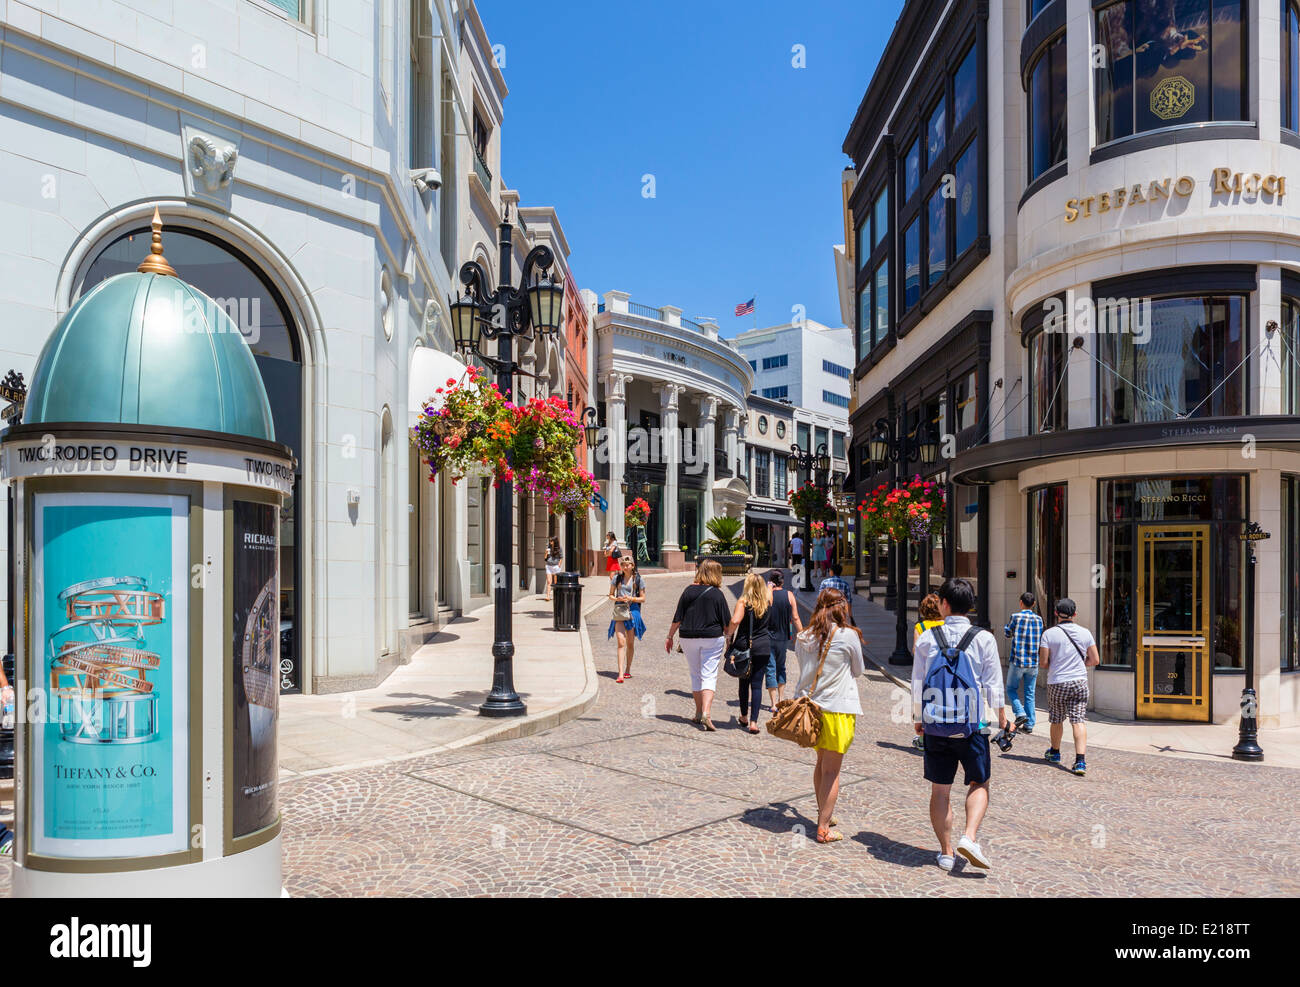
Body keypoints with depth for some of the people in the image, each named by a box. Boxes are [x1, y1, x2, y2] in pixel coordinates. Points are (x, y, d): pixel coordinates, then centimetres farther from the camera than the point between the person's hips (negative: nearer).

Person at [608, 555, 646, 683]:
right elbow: (611, 595, 13)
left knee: (630, 643, 9)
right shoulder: (617, 578, 6)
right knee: (621, 642, -10)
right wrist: (617, 599, -9)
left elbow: (643, 598, 3)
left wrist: (631, 598, -13)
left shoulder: (638, 580, 1)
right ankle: (621, 674, -15)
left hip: (633, 610, 0)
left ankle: (628, 670, 24)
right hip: (619, 611, 0)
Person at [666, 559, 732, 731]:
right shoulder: (717, 594, -5)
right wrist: (728, 639, 12)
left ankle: (699, 714, 20)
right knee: (709, 676, -2)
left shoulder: (689, 591, 0)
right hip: (713, 639, -2)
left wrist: (670, 636, 10)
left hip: (689, 638, 2)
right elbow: (726, 622, -1)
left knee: (696, 675, 14)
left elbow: (677, 618, 1)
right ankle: (706, 713, -18)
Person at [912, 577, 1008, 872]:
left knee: (940, 789, 11)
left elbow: (917, 683, 2)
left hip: (935, 726, 1)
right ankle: (970, 837, -5)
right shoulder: (983, 638, -5)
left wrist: (918, 718, 14)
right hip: (971, 726, -1)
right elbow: (994, 685, -2)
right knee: (979, 784, 15)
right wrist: (1001, 715, 12)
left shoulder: (927, 638, -2)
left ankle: (946, 851, 16)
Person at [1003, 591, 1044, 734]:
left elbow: (1007, 633, 7)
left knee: (1011, 689, 12)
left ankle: (1020, 713, -8)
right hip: (1033, 662, 4)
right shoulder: (1039, 619, 3)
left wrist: (1008, 622, 25)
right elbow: (1040, 637, 16)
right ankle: (1029, 724, 8)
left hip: (1017, 660, -4)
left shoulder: (1015, 617, -8)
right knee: (1029, 693, 9)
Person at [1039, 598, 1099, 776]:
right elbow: (1095, 660, 5)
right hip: (1080, 682, 2)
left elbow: (1043, 662, -8)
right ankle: (1080, 760, -14)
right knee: (1079, 721, -3)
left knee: (1056, 720, 15)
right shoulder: (1085, 633, 1)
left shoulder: (1049, 633, -7)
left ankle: (1055, 753, 33)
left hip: (1057, 683, -1)